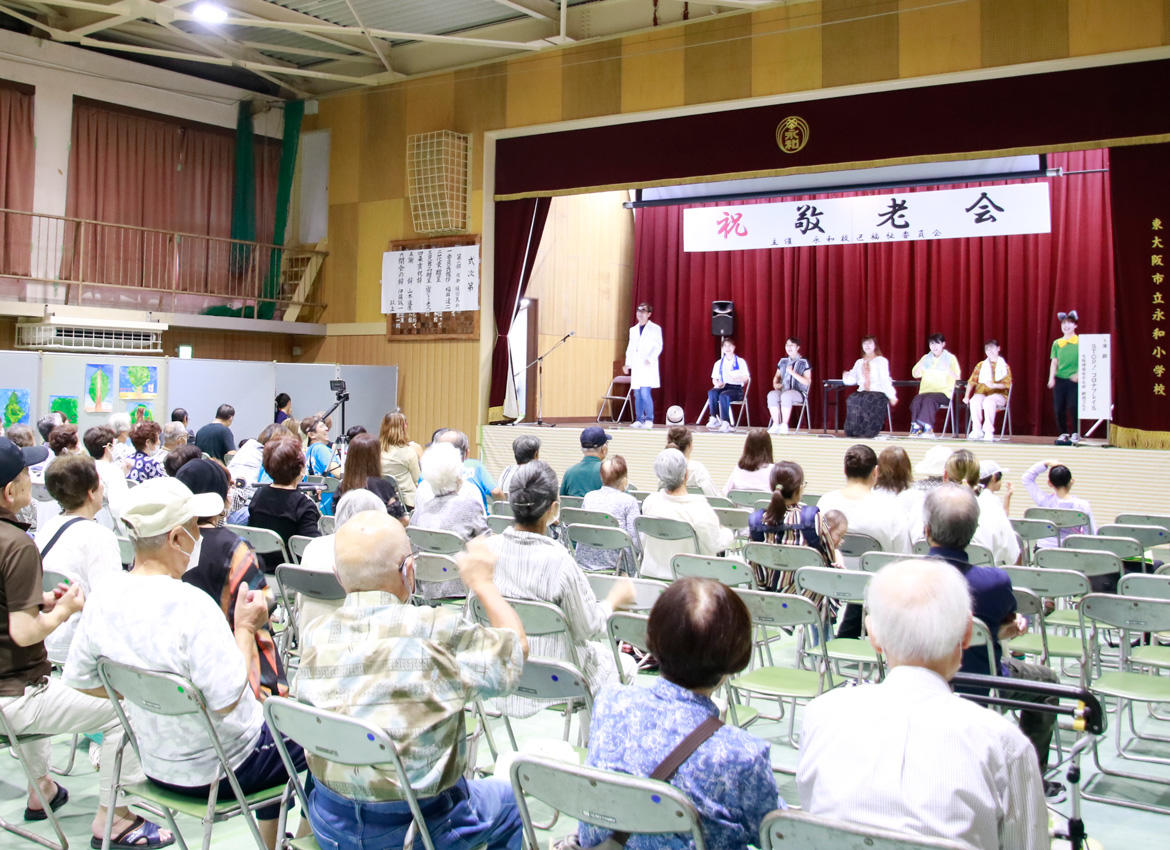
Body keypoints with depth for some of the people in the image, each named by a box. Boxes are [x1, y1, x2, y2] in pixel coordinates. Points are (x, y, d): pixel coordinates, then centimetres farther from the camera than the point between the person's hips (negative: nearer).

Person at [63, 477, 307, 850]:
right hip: (219, 770, -7)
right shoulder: (190, 605, -32)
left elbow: (80, 679, 3)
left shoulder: (102, 598, -9)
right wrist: (245, 628, -18)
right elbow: (227, 700, -29)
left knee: (272, 721, 31)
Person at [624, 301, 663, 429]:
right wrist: (628, 363, 9)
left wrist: (650, 359, -18)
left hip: (648, 366, -5)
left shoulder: (655, 329, 3)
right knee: (637, 394, 4)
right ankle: (639, 420, 9)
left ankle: (649, 420, -8)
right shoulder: (633, 330, 19)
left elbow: (658, 347, -4)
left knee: (645, 393, -14)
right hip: (636, 367, 5)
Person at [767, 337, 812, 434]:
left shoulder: (804, 363, 2)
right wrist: (775, 383, 4)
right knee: (772, 395, -30)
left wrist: (793, 373, -14)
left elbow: (807, 382, -6)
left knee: (786, 395, -39)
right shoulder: (783, 361, 18)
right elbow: (777, 376, 28)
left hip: (799, 393, -4)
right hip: (783, 390, 4)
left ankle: (784, 425, -30)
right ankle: (776, 424, -29)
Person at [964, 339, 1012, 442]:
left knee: (989, 401, -38)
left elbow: (1007, 384, 0)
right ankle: (977, 430, -27)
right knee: (974, 401, -34)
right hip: (981, 393, 2)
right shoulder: (981, 365, 19)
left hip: (998, 394, -2)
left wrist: (994, 385, -18)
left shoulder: (1004, 366, 12)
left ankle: (989, 431, -33)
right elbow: (972, 381, 13)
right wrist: (966, 396, 2)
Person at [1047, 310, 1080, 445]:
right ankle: (1063, 433, 14)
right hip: (1059, 379, 3)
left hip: (1074, 379, -3)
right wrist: (1051, 378, -1)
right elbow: (1054, 362, 10)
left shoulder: (1080, 342, 2)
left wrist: (1078, 374, -14)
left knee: (1073, 406, -11)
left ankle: (1075, 434, 2)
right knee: (1059, 407, 1)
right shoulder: (1057, 343, 11)